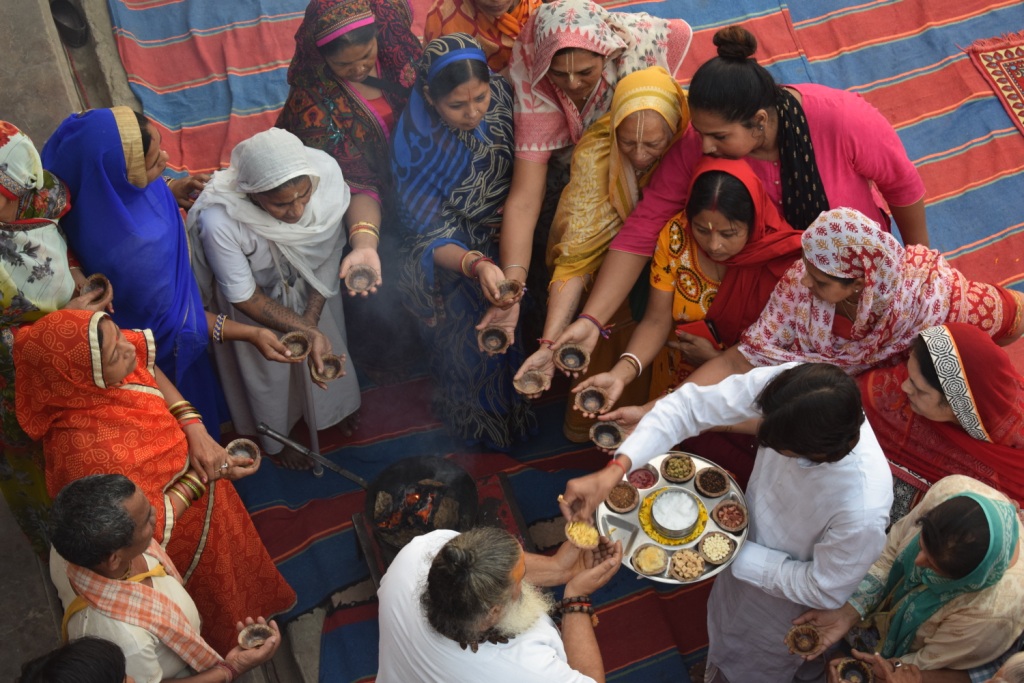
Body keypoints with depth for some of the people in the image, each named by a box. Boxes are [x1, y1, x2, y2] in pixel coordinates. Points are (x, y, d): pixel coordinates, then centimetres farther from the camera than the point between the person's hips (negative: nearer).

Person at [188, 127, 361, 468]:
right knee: (267, 371, 23)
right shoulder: (219, 220, -43)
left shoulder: (325, 171, -35)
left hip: (311, 286, 3)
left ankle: (333, 405, 63)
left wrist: (312, 320, -19)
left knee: (327, 348, 28)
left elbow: (331, 250, -18)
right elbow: (244, 297, -27)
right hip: (256, 297, -3)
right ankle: (277, 439, 55)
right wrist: (307, 332, -33)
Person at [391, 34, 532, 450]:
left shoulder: (504, 97, -17)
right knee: (479, 334, -11)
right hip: (457, 255, -4)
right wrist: (477, 266, -42)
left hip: (510, 239, 4)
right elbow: (432, 240, -22)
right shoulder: (417, 143, -26)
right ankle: (490, 415, 20)